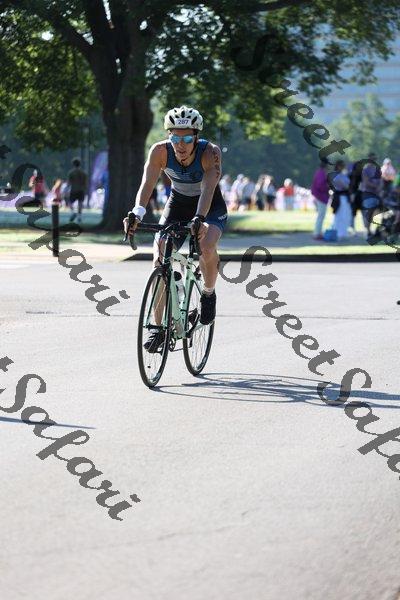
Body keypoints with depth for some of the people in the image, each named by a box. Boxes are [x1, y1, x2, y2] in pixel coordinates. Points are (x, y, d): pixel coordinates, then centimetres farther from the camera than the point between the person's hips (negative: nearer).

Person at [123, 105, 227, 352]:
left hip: (210, 207, -2)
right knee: (160, 261, -15)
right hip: (178, 205, 2)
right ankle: (159, 326, -3)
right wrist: (137, 214, -50)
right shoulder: (160, 151, -23)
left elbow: (208, 189, -41)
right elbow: (147, 185, -32)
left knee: (207, 247, -33)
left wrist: (199, 219, -58)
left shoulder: (210, 152, -30)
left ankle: (209, 294, -4)